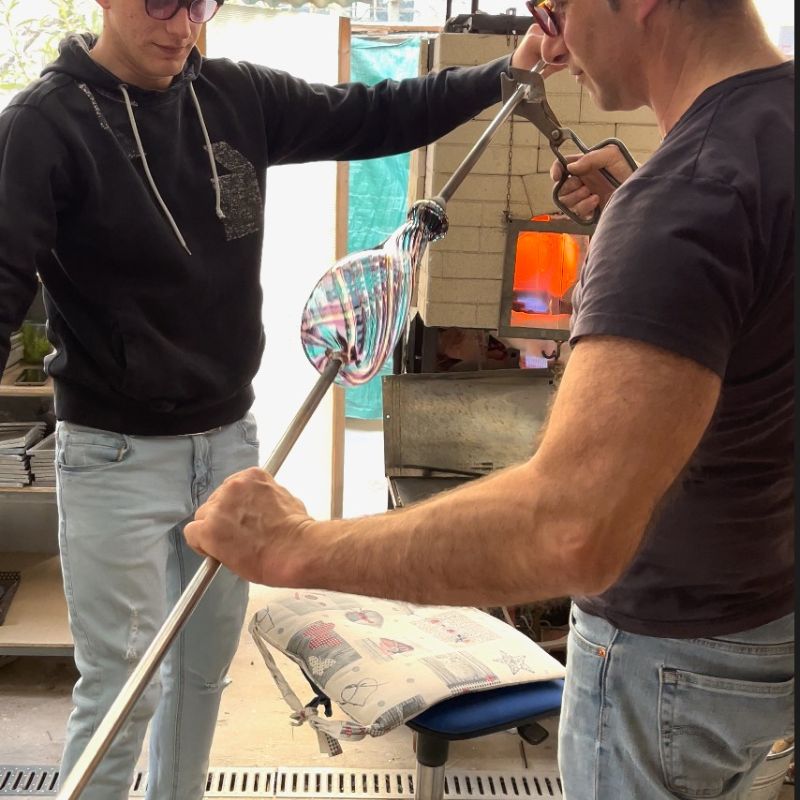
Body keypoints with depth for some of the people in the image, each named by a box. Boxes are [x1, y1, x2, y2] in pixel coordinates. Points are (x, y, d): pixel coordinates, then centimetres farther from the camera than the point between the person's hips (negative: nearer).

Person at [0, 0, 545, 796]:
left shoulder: (238, 97, 2)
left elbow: (370, 116, 9)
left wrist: (505, 72, 2)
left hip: (229, 437, 6)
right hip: (117, 456, -5)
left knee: (206, 660, 18)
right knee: (120, 686, 1)